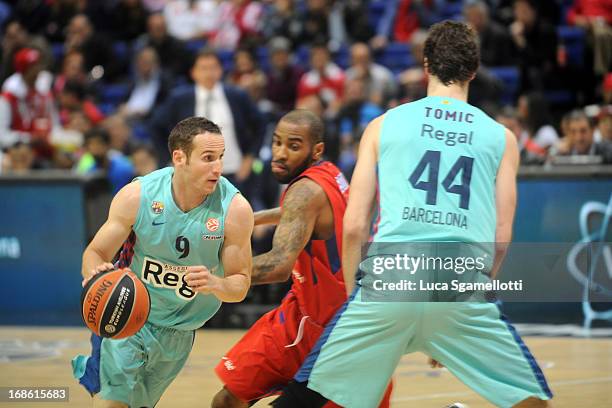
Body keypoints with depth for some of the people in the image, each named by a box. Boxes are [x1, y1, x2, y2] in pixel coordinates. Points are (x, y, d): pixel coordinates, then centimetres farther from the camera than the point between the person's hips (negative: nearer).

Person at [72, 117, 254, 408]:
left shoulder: (235, 208, -19)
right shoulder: (137, 195, -19)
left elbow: (240, 284, -12)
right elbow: (95, 254, -9)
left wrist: (215, 284, -35)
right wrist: (96, 272, -34)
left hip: (180, 329, 2)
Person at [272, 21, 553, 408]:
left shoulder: (383, 126, 13)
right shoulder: (501, 137, 14)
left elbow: (354, 227, 9)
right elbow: (501, 240, 10)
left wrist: (352, 296, 18)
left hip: (386, 286, 0)